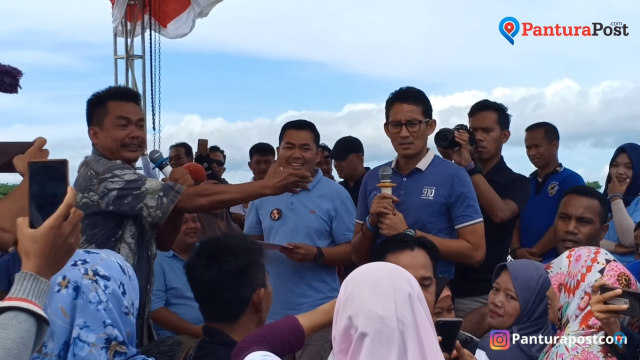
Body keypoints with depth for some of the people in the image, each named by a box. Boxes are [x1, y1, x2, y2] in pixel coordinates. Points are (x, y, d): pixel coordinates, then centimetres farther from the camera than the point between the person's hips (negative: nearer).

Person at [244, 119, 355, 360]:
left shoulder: (336, 195, -4)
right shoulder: (263, 194, 8)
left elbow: (353, 250, -5)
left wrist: (316, 254, -21)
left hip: (318, 313, -3)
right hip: (269, 313, 4)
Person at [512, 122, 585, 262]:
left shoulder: (571, 180, -3)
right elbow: (515, 222, 10)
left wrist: (534, 252, -13)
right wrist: (516, 250, -9)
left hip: (556, 262, -5)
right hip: (523, 262, 5)